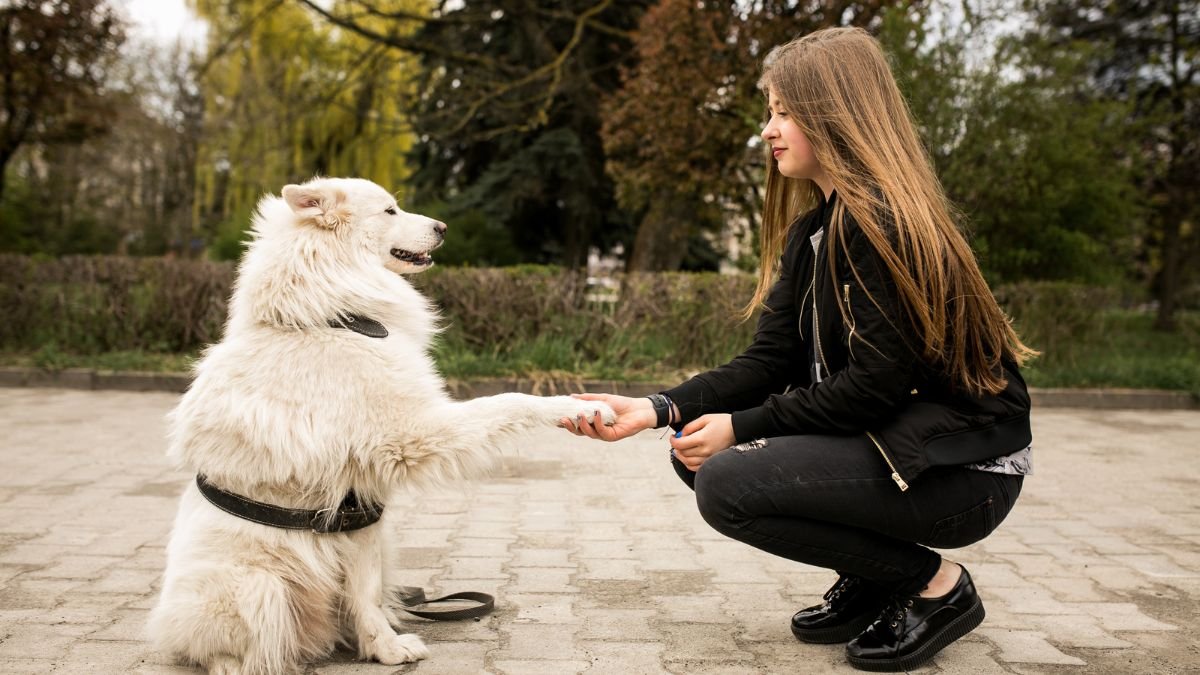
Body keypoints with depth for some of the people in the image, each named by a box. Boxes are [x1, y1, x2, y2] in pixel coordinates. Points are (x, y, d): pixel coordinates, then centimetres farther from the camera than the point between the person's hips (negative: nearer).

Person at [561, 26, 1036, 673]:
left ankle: (934, 584, -4)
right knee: (697, 454, 4)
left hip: (963, 465, -9)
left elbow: (877, 385, -22)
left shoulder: (885, 220, -19)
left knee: (727, 483, -21)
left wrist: (742, 427, -16)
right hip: (888, 439, 9)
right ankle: (871, 584, 11)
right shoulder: (812, 231, 10)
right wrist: (656, 409, -9)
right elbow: (769, 360, 3)